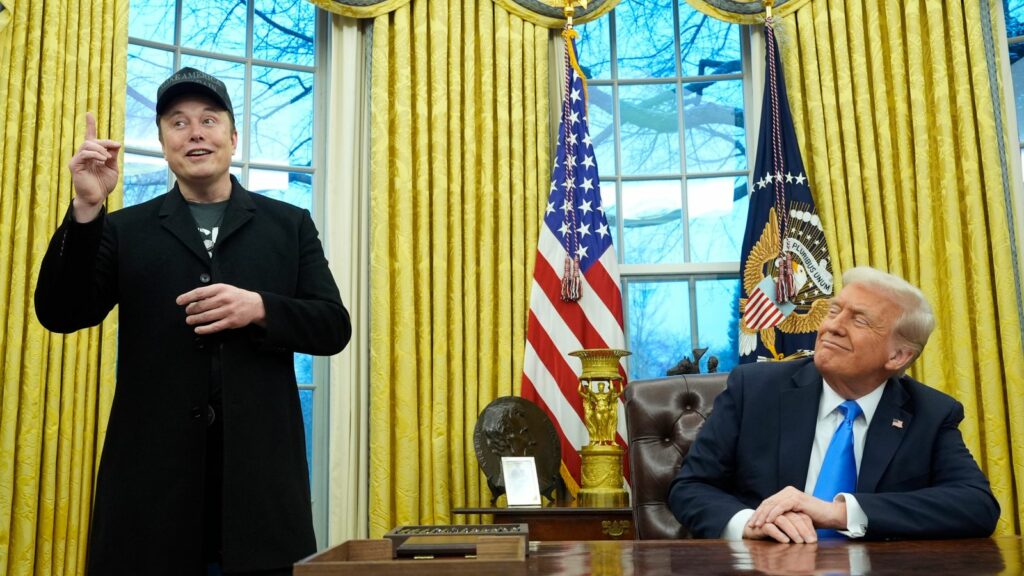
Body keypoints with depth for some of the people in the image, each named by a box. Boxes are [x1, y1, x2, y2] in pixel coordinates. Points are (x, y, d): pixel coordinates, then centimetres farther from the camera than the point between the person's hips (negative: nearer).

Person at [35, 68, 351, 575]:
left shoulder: (289, 225, 10)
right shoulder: (125, 229, 11)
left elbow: (333, 328, 5)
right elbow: (60, 315, 1)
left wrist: (259, 308, -14)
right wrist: (87, 208, -11)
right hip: (152, 475, 0)